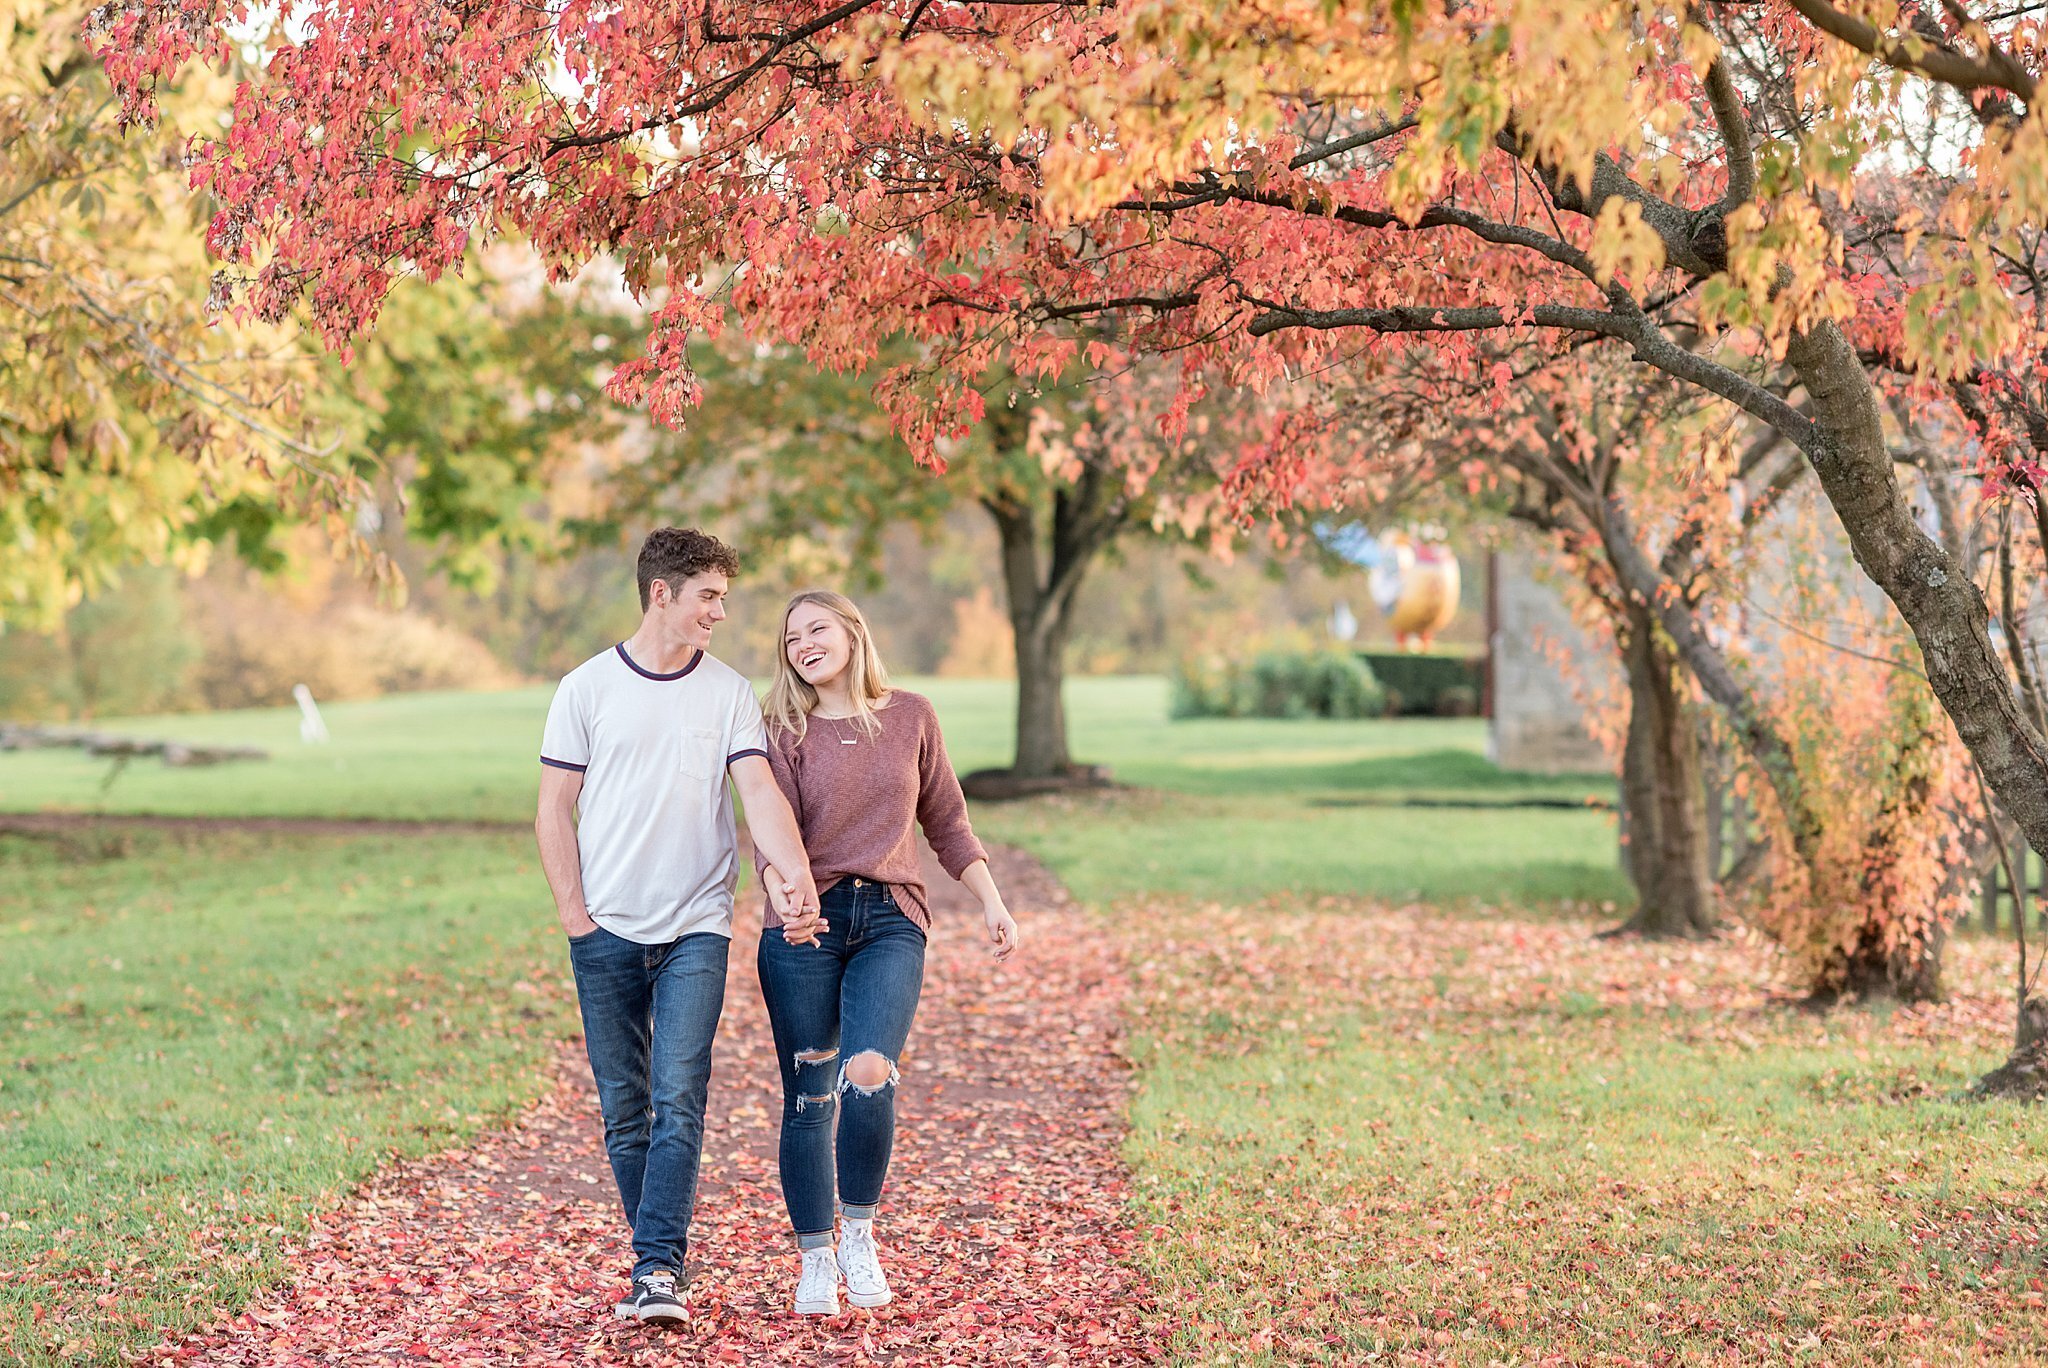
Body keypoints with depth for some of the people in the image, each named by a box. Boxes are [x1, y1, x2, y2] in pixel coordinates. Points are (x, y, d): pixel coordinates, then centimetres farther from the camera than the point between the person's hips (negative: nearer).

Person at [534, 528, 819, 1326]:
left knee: (678, 1102, -11)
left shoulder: (730, 694, 5)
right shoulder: (588, 689, 3)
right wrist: (575, 915, -5)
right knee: (624, 1109, 6)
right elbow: (555, 810, 4)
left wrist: (797, 872, -24)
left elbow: (759, 790, -6)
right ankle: (657, 1256, 17)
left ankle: (659, 1269, -13)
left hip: (695, 930, 0)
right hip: (607, 932, 0)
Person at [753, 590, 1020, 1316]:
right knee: (808, 1097, 2)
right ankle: (815, 1260, 18)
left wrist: (991, 901, 10)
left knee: (868, 1076, -21)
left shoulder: (911, 716, 9)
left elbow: (945, 820, 17)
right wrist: (783, 894, -29)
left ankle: (859, 1234, -1)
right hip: (804, 927, 0)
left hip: (890, 921, 0)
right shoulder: (785, 731, 4)